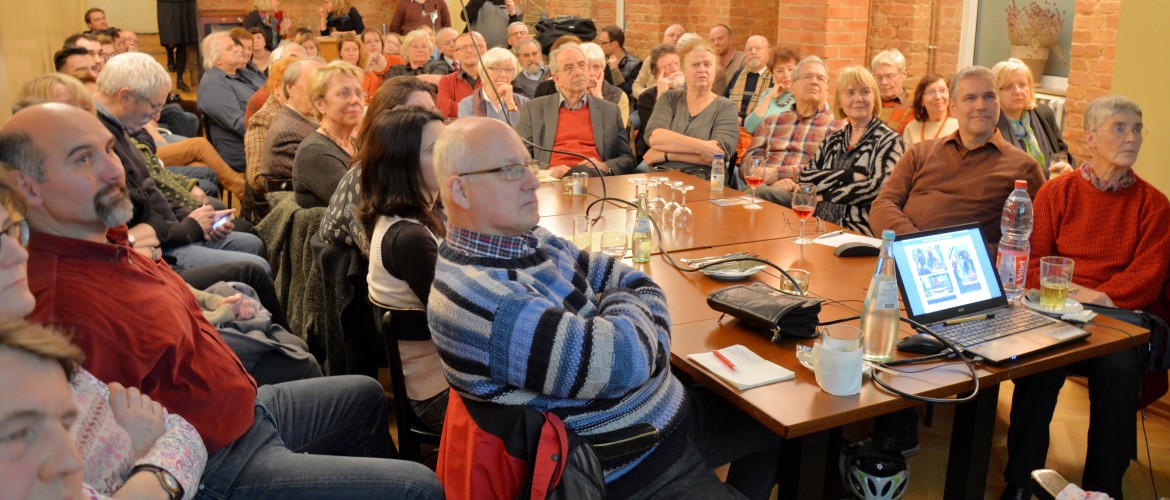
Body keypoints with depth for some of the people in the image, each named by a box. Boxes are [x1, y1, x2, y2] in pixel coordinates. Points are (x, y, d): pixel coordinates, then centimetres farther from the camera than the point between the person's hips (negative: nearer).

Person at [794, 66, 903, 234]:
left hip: (858, 229, -5)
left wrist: (825, 195, -3)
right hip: (819, 222, 5)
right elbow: (805, 176, 6)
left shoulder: (889, 140, 3)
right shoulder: (833, 139, 19)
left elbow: (877, 187, -11)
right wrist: (848, 176, -9)